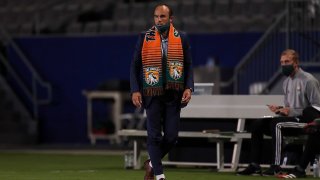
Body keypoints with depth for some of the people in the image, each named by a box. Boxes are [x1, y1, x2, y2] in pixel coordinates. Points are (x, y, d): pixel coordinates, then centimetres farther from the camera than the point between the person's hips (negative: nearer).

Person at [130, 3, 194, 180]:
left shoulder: (181, 38, 5)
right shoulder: (145, 38, 2)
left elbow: (188, 66, 8)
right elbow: (135, 66, 4)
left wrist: (188, 88, -6)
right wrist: (135, 90, -7)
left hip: (174, 94, 1)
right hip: (152, 94, -1)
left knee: (171, 136, 0)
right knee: (154, 136, -2)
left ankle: (152, 163, 24)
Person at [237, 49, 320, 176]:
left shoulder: (308, 80, -9)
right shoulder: (287, 82, 18)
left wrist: (292, 112, -20)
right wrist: (279, 109, 0)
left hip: (304, 121, -9)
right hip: (291, 119, 9)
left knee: (276, 123, -32)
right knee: (257, 124, -5)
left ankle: (276, 167, -35)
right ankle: (255, 165, -10)